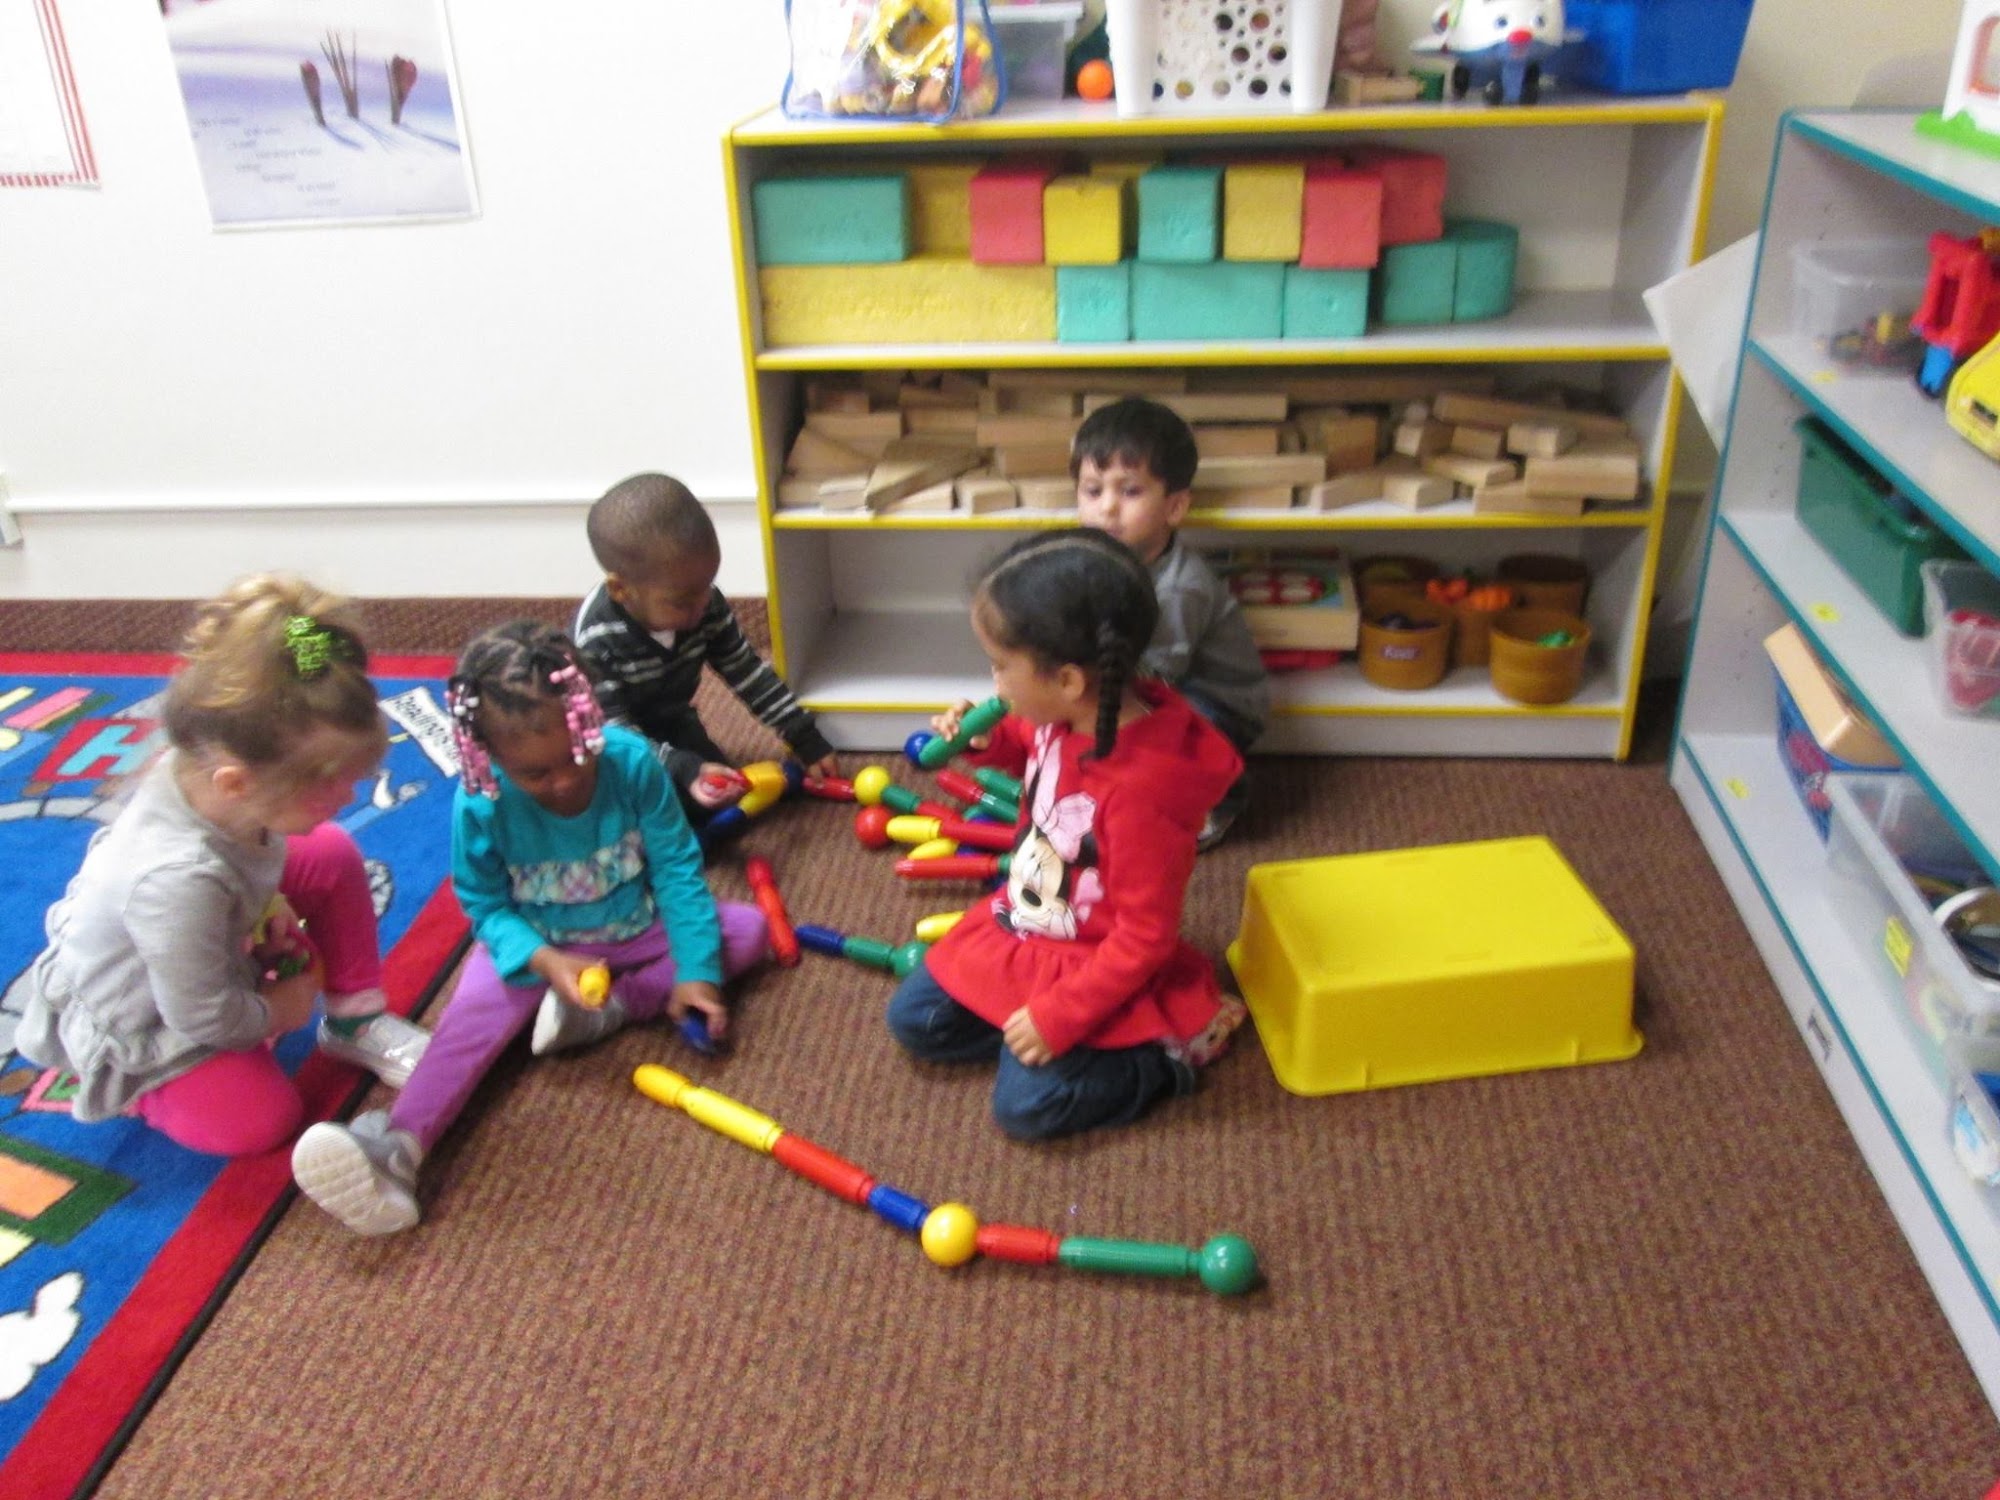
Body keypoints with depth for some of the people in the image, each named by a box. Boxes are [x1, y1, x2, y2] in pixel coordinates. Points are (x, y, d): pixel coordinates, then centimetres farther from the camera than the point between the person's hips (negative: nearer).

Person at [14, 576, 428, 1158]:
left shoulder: (202, 767, -24)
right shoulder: (178, 878, -44)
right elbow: (203, 1019, -28)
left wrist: (269, 908, -12)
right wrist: (276, 1010, -10)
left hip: (218, 939, 7)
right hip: (137, 1024, -7)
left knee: (333, 855, -5)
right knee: (263, 1121, -14)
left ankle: (355, 1021, 10)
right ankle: (125, 1085, 9)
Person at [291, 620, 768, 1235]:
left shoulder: (631, 760, -23)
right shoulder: (481, 802, -23)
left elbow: (676, 868, -15)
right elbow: (486, 907, -13)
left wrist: (694, 970, -22)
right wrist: (544, 961, -33)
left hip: (636, 930, 2)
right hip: (536, 943, -2)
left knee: (748, 928, -15)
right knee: (477, 1011, -29)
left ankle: (612, 1007, -25)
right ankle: (396, 1146, -48)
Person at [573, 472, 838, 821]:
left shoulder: (704, 603, -20)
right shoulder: (594, 642, -36)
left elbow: (749, 672, -9)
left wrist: (805, 738, -10)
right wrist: (683, 769, -49)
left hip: (671, 726, 5)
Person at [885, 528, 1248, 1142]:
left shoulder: (1141, 788, -36)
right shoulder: (1067, 716, -12)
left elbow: (1144, 937, -27)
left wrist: (1057, 1018, -23)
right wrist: (989, 740, -5)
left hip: (1088, 968, -8)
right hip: (1020, 930, 8)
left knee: (1027, 1105, -13)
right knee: (913, 1020, 8)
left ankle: (1163, 1046, 3)